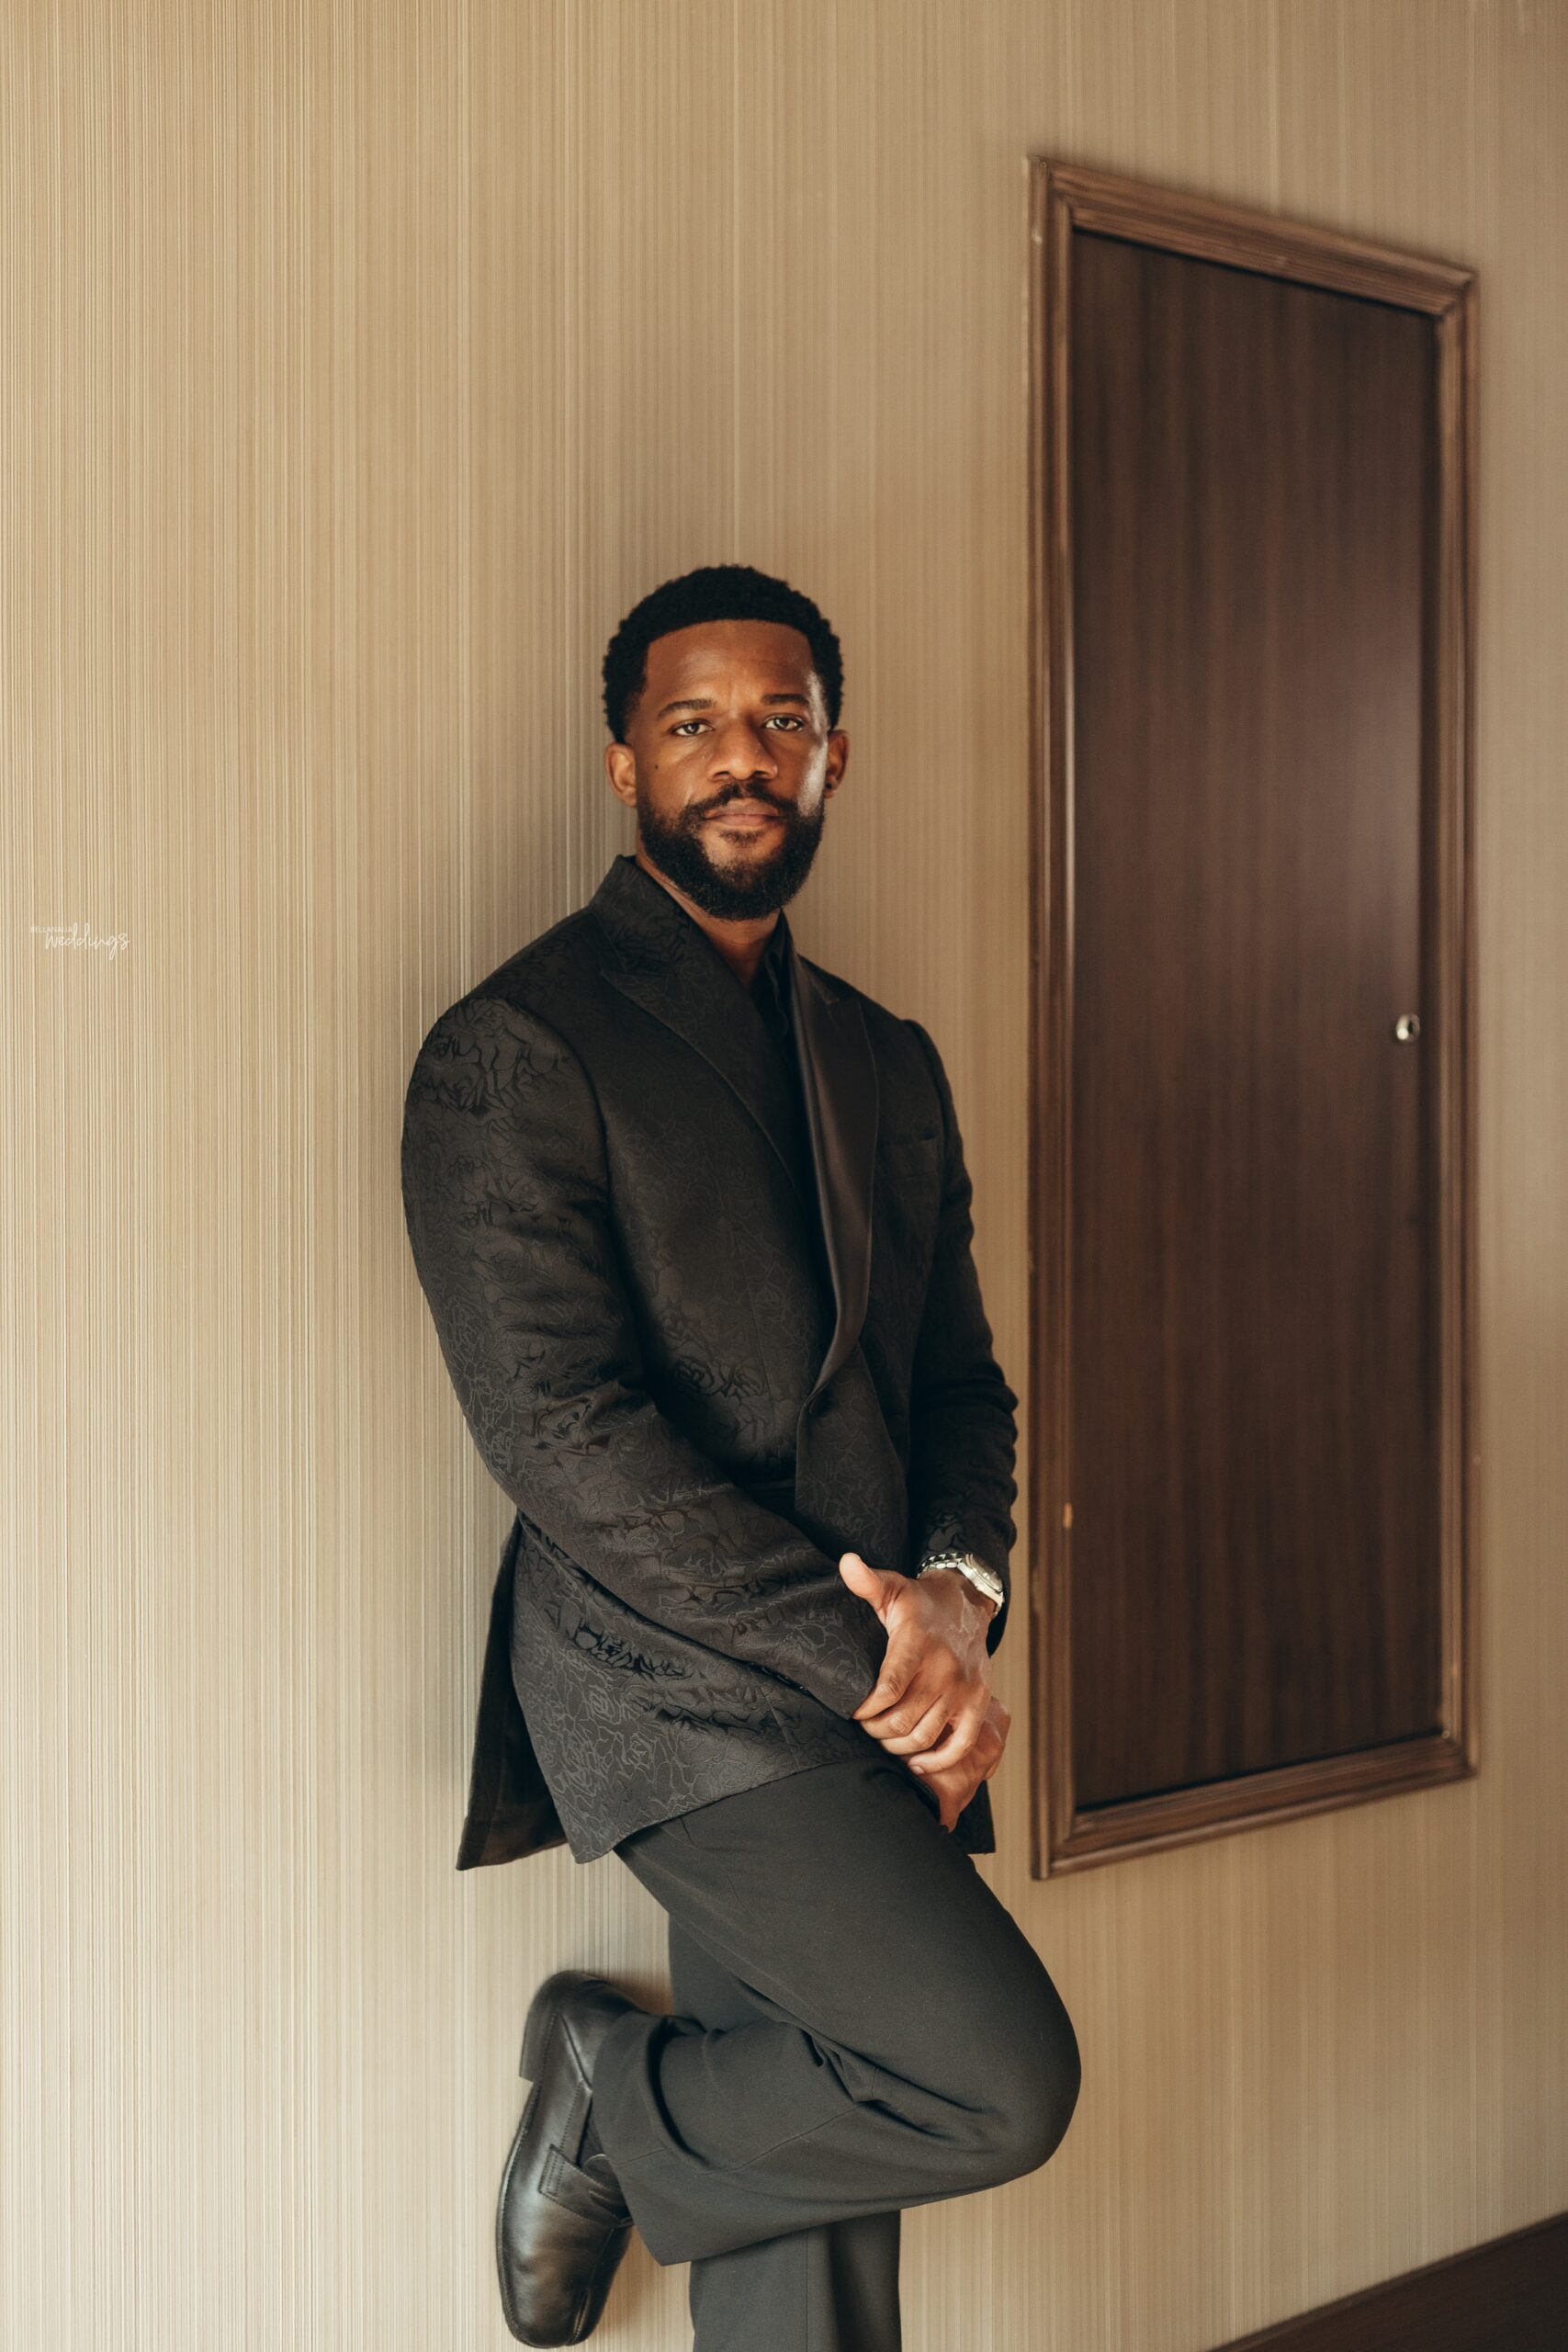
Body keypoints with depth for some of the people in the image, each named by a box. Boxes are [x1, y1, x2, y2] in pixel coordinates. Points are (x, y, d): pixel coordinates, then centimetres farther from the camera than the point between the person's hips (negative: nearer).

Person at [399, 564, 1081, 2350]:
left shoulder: (888, 1065, 15)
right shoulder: (514, 1048, -7)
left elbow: (962, 1381, 16)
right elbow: (564, 1434, -15)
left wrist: (958, 1589, -6)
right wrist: (866, 1658, -15)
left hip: (862, 1707, 7)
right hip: (680, 1688, -6)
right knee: (1000, 2080, -16)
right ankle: (613, 2099, 8)